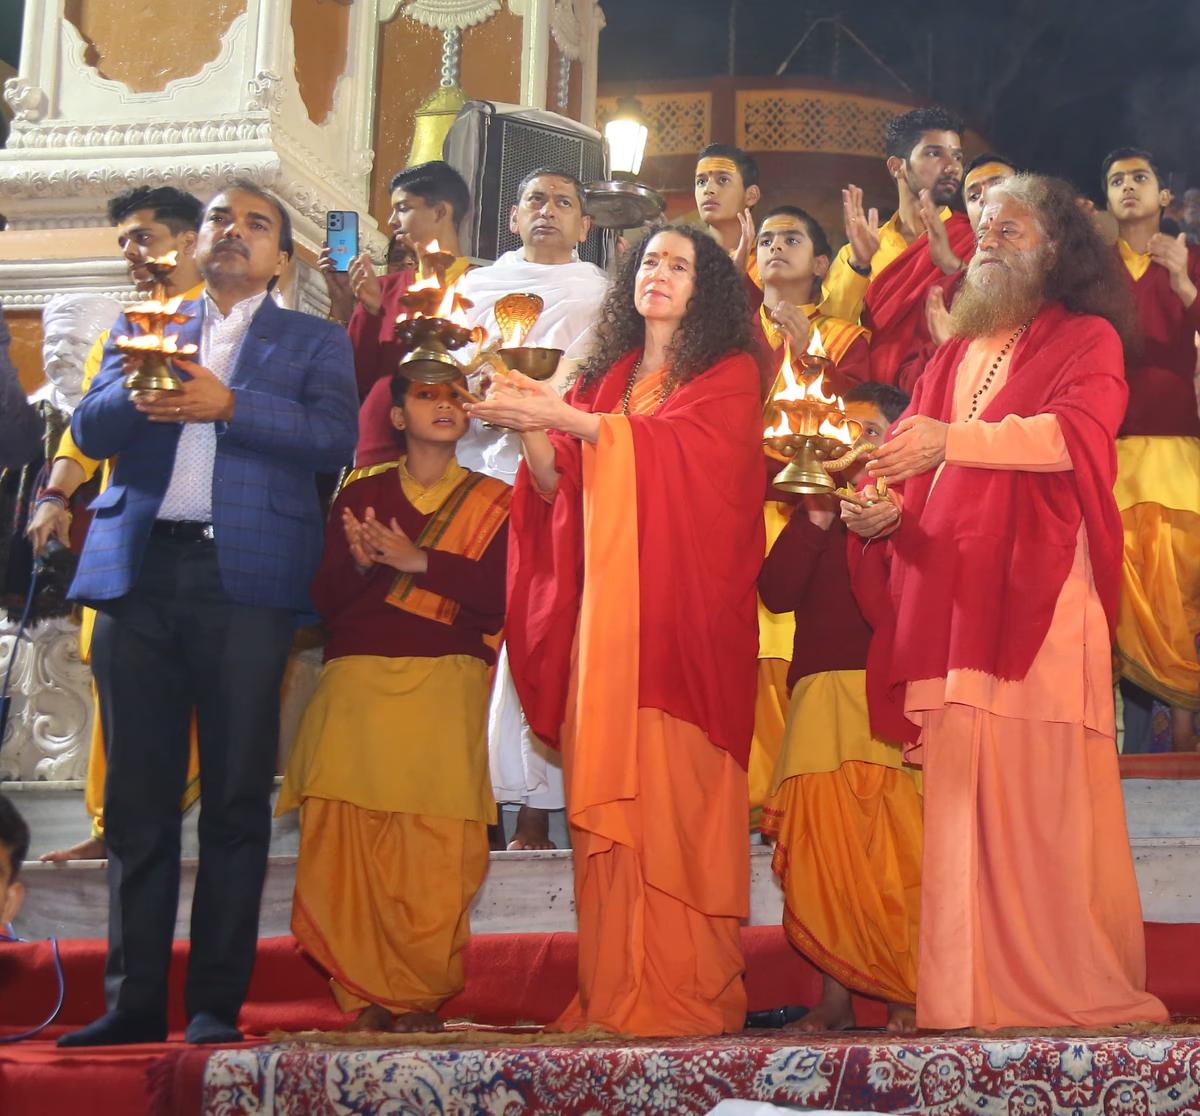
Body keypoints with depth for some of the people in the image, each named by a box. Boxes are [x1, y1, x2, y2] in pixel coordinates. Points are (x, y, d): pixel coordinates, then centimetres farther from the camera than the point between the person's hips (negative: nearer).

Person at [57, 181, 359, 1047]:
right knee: (138, 798, 3)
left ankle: (218, 1003, 3)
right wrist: (135, 395, -13)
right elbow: (90, 431, 9)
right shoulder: (143, 327, 21)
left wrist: (229, 402, -14)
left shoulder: (314, 342, 14)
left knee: (237, 798, -2)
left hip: (245, 578, -2)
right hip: (140, 574, 2)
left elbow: (335, 437, -3)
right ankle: (134, 1002, 8)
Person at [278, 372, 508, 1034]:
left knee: (435, 853, -10)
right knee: (345, 846, -7)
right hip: (355, 684, 2)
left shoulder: (491, 502, 13)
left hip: (444, 688, -1)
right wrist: (360, 562, -9)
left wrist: (417, 560, -10)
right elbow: (325, 599, 11)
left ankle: (418, 999, 0)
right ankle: (365, 998, 2)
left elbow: (501, 595, -3)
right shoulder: (360, 493, 18)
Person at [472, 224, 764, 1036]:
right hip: (605, 611, 4)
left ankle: (687, 995, -7)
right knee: (609, 799, -2)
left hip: (682, 609, -4)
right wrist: (534, 433, -5)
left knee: (675, 791, -10)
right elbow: (559, 490, 13)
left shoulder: (730, 375, 7)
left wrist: (562, 417, -15)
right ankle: (617, 992, 0)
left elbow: (676, 446, -12)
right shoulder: (605, 379, 20)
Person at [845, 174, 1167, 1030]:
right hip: (950, 598, 5)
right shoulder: (957, 355, 25)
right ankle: (972, 988, 1)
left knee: (1046, 788, -9)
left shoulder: (1086, 340, 7)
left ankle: (1072, 985, -3)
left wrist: (955, 439, -23)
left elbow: (1079, 431, -13)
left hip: (1039, 595, -5)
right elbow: (917, 467, 19)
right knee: (962, 792, -1)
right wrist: (881, 508, -4)